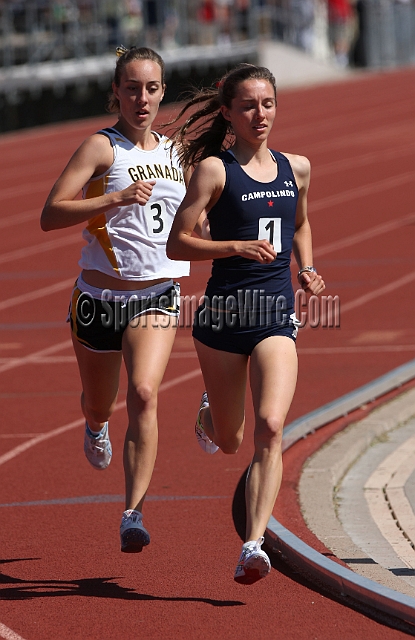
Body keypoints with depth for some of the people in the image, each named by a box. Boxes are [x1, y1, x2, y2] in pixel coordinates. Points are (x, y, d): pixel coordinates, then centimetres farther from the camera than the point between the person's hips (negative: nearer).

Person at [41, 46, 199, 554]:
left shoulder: (175, 153, 8)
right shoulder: (102, 147, -9)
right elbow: (50, 215, -19)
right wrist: (115, 198, -28)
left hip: (157, 296, 2)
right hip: (100, 296, -2)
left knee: (144, 393, -21)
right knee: (99, 402, 17)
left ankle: (133, 513, -22)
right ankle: (96, 426, 58)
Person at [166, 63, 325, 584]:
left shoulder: (296, 168, 9)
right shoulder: (215, 169, -5)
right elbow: (176, 244, -7)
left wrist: (306, 270, 11)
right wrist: (237, 247, -19)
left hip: (276, 316, 2)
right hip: (223, 314, -2)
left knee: (270, 427, -19)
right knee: (229, 441, 14)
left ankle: (254, 545, -22)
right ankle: (209, 416, 52)